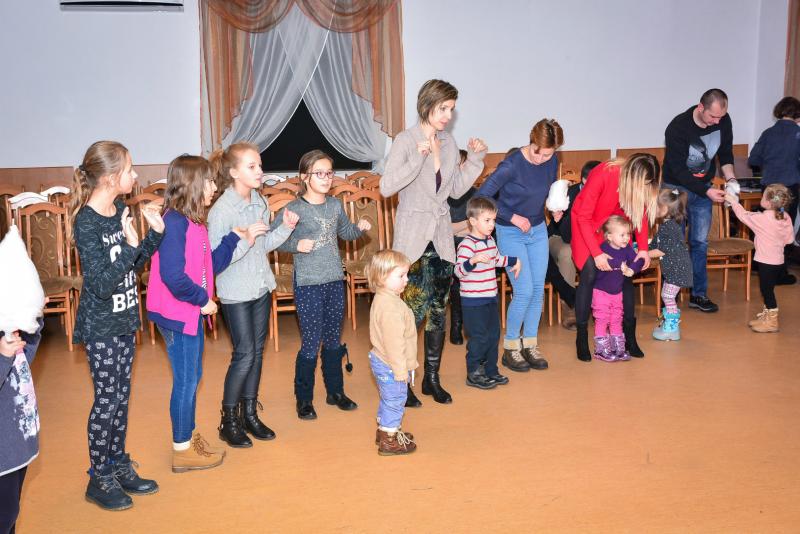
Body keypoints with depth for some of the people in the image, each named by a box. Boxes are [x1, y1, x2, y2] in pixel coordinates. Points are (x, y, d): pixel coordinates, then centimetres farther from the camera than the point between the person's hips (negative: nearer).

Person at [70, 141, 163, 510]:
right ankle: (99, 479, 18)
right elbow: (102, 284, -24)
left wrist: (155, 232, 0)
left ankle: (119, 465, 30)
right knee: (107, 401, 2)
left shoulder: (120, 210, 3)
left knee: (121, 397, 16)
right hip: (101, 327, -8)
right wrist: (129, 246, -30)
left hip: (124, 320, 8)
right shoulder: (86, 223, -21)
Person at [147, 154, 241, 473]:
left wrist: (234, 238, 3)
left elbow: (209, 266, 9)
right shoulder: (175, 222, -21)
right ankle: (182, 451, 17)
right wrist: (202, 299, -16)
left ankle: (189, 436, 36)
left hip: (191, 311, 9)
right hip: (178, 314, -9)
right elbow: (173, 276, -27)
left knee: (192, 378, 20)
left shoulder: (193, 221, 9)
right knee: (186, 381, 3)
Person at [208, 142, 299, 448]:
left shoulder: (260, 203, 4)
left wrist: (285, 227, 0)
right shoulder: (221, 211, -19)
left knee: (257, 352, 12)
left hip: (261, 287, 7)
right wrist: (244, 240, -30)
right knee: (244, 355, -4)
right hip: (236, 293, -7)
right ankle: (229, 421, 12)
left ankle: (249, 414, 26)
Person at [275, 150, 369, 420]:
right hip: (308, 285, -5)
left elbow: (345, 231, 21)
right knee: (310, 344, 0)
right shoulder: (294, 209, -11)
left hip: (335, 281, 5)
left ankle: (335, 391, 31)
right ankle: (303, 399, 17)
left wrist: (359, 228, 1)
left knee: (334, 340, 16)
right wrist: (295, 244, -23)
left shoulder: (335, 205, 6)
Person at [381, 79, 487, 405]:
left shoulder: (449, 143, 9)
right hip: (413, 238, -6)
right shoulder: (406, 141, -9)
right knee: (414, 310, -5)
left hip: (441, 237, 6)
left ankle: (432, 378, 24)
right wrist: (418, 157, -26)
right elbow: (386, 187, -20)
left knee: (438, 309, 11)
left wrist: (475, 159, 5)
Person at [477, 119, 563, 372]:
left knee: (538, 290, 5)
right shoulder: (513, 164, -22)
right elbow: (482, 196, -24)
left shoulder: (552, 162, -3)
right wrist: (513, 217, -22)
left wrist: (556, 207, -3)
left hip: (538, 230, 6)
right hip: (511, 234, -6)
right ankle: (510, 348, 7)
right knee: (524, 291, -9)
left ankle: (530, 345, 19)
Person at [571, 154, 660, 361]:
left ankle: (629, 336, 6)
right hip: (587, 225, -5)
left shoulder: (640, 181, -19)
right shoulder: (602, 175, -34)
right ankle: (581, 338, -5)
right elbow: (583, 216, -27)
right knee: (589, 274, -15)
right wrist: (597, 253, -29)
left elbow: (642, 213, -4)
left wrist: (643, 249, -15)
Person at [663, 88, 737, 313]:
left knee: (700, 242, 7)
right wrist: (707, 191, -30)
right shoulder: (678, 128, -25)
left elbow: (726, 153, 5)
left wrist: (730, 178, -12)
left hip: (704, 188, 5)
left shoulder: (724, 121, -10)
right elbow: (679, 170, -25)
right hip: (676, 187, -4)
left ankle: (699, 295, 15)